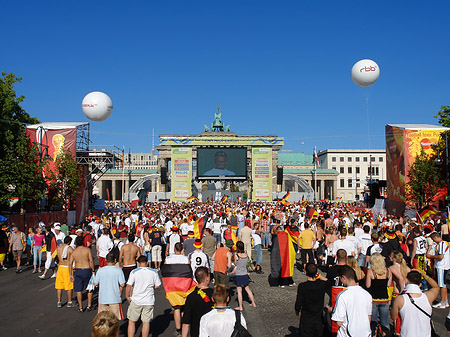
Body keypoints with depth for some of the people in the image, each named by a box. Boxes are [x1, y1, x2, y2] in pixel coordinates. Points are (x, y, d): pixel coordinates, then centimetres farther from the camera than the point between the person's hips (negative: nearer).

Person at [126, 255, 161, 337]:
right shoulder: (153, 272, -1)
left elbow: (129, 285, -13)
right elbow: (158, 285, 4)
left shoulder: (134, 272, -8)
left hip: (136, 301, -2)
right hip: (149, 301, 2)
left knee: (131, 321, 10)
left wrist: (128, 296, 0)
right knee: (146, 322, 10)